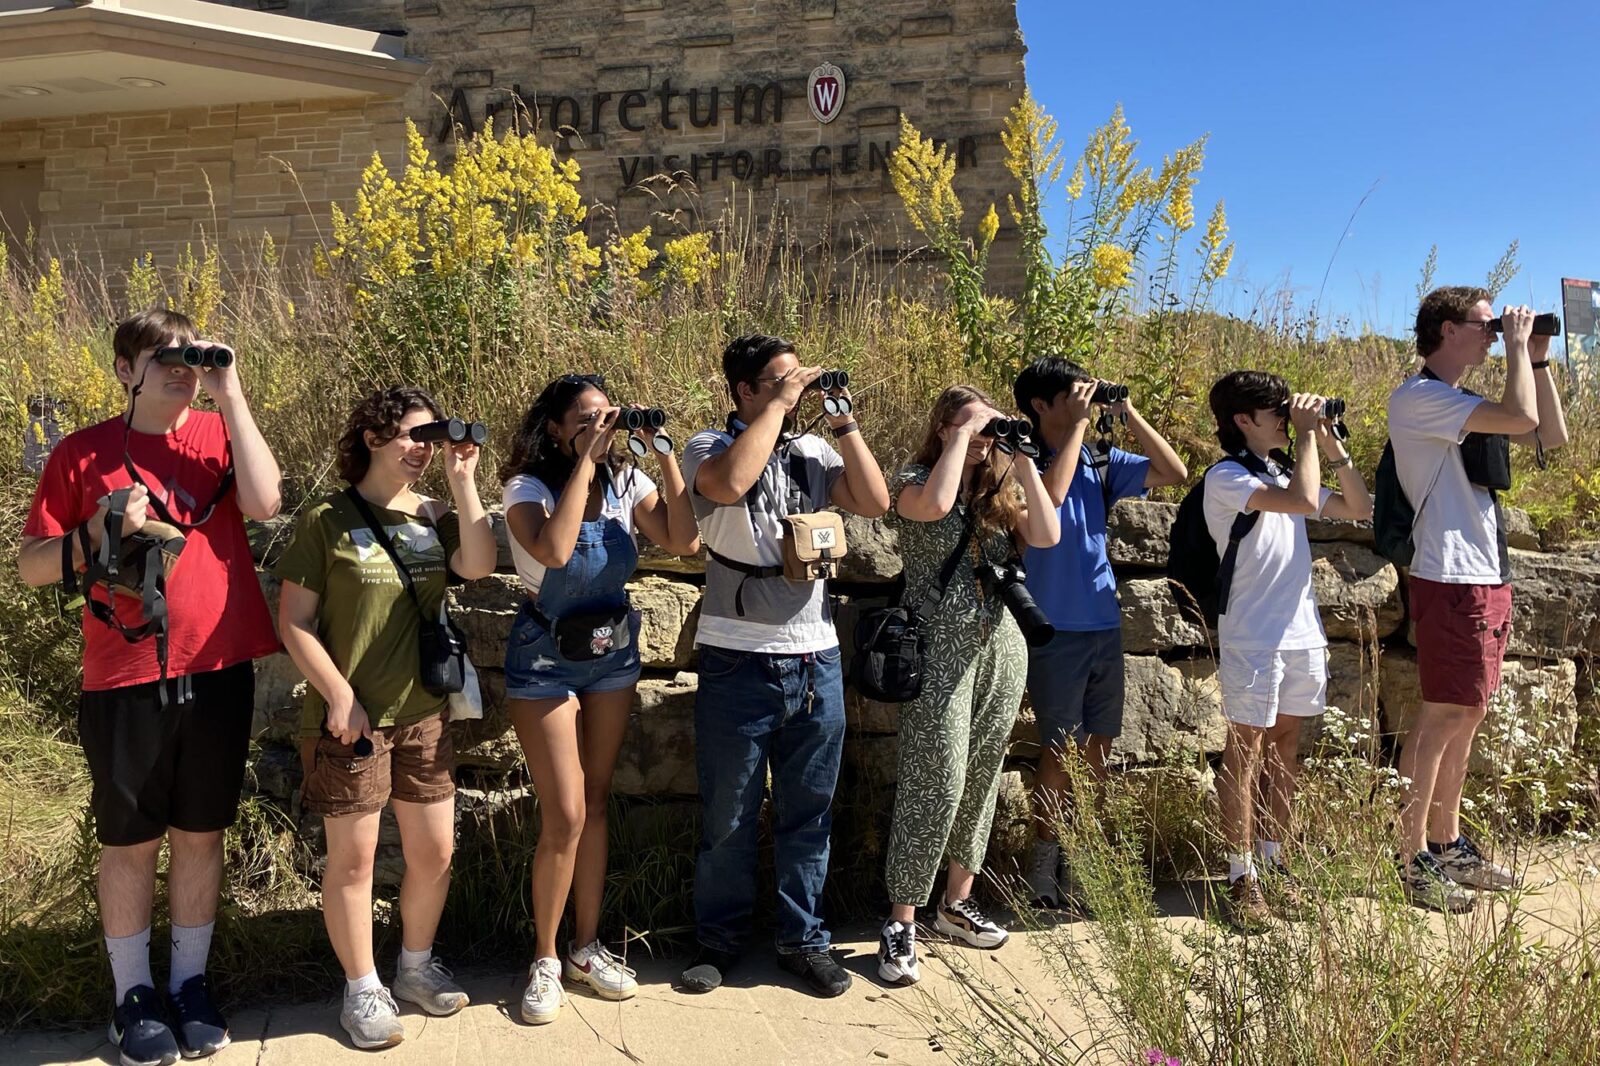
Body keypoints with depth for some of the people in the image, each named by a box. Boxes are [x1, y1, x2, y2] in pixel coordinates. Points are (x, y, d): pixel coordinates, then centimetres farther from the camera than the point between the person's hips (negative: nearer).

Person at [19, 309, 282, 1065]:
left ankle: (190, 983, 28)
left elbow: (263, 503, -15)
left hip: (218, 672, 2)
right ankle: (133, 996, 25)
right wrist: (98, 533, -17)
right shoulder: (82, 453, 0)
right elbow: (31, 567, 1)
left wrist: (230, 395, -13)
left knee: (201, 833, 13)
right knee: (130, 842, 10)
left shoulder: (219, 434, 4)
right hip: (126, 679, -1)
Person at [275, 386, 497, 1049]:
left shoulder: (435, 517, 5)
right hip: (351, 717, -4)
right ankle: (362, 989, 24)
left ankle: (416, 965, 34)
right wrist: (339, 697, -13)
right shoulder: (327, 520, -7)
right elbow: (294, 622, -8)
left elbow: (478, 566, -15)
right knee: (353, 858, 7)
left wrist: (462, 482, -16)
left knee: (434, 852, 12)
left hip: (424, 714, 5)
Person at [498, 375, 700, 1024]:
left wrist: (663, 453, -18)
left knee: (596, 804, 13)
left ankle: (587, 947, 26)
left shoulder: (626, 483, -3)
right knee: (565, 817, -5)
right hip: (546, 658, -4)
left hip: (613, 652, 4)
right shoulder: (529, 487, -15)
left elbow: (684, 541, -15)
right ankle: (545, 960, 14)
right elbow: (554, 550, -35)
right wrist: (587, 459, -30)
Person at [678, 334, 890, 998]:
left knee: (808, 812, 13)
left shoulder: (813, 453, 8)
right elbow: (731, 481, -26)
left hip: (816, 659, 4)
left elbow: (875, 502, -3)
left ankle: (803, 939, 28)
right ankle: (718, 940, 26)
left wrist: (842, 421, -5)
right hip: (739, 662, -3)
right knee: (728, 817, 9)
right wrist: (779, 403, -16)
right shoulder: (710, 447, -3)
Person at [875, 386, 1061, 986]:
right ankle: (901, 922, 2)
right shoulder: (915, 480, -2)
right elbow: (935, 505, -26)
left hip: (1001, 647, 6)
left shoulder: (1002, 490, 12)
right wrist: (963, 434, -15)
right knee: (936, 782, -8)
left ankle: (957, 902, 26)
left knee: (981, 777, 11)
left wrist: (1022, 460, -5)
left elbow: (1047, 536, -4)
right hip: (940, 650, -5)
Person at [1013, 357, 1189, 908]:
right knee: (1059, 751, 0)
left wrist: (1127, 413, -2)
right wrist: (1077, 424, -21)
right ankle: (1044, 863, 13)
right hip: (1056, 630, -6)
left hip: (1104, 625, 6)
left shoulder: (1101, 462, 7)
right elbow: (1051, 494, -30)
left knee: (1098, 748, 11)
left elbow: (1174, 472, 4)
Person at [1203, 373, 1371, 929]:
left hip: (1302, 633, 8)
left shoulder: (1281, 474, 15)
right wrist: (1307, 433, -13)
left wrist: (1335, 449, 8)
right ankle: (1242, 878, 4)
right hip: (1252, 637, -8)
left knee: (1285, 744, 12)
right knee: (1246, 749, -2)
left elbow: (1360, 508, 17)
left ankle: (1273, 861, 21)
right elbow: (1304, 500, -24)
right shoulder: (1226, 477, -10)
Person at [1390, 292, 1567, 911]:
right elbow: (1521, 418, -22)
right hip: (1450, 578, -10)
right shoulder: (1418, 397, -12)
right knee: (1444, 716, -8)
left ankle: (1447, 848, 22)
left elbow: (1551, 436, 17)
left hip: (1487, 578, 10)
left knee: (1466, 716, 13)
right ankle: (1410, 861, -1)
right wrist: (1519, 345, -8)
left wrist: (1538, 361, 13)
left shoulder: (1465, 406, 19)